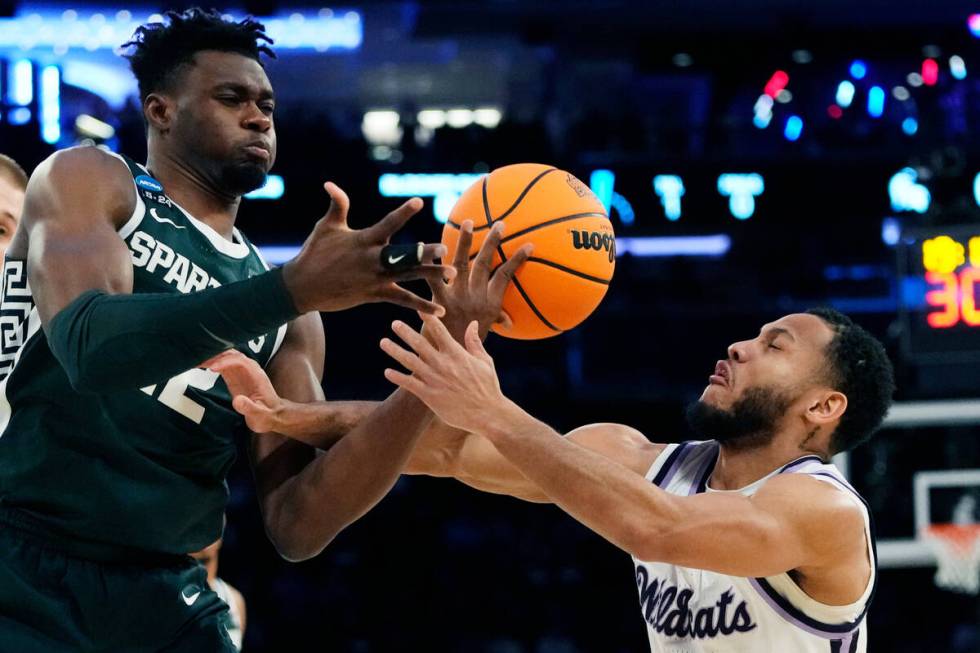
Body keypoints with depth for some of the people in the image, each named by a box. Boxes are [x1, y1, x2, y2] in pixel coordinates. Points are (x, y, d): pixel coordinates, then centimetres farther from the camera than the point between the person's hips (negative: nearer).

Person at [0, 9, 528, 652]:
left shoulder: (288, 317, 12)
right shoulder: (87, 181, 1)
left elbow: (297, 526, 2)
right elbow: (89, 345, -18)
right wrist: (299, 289, -24)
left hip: (162, 601, 5)